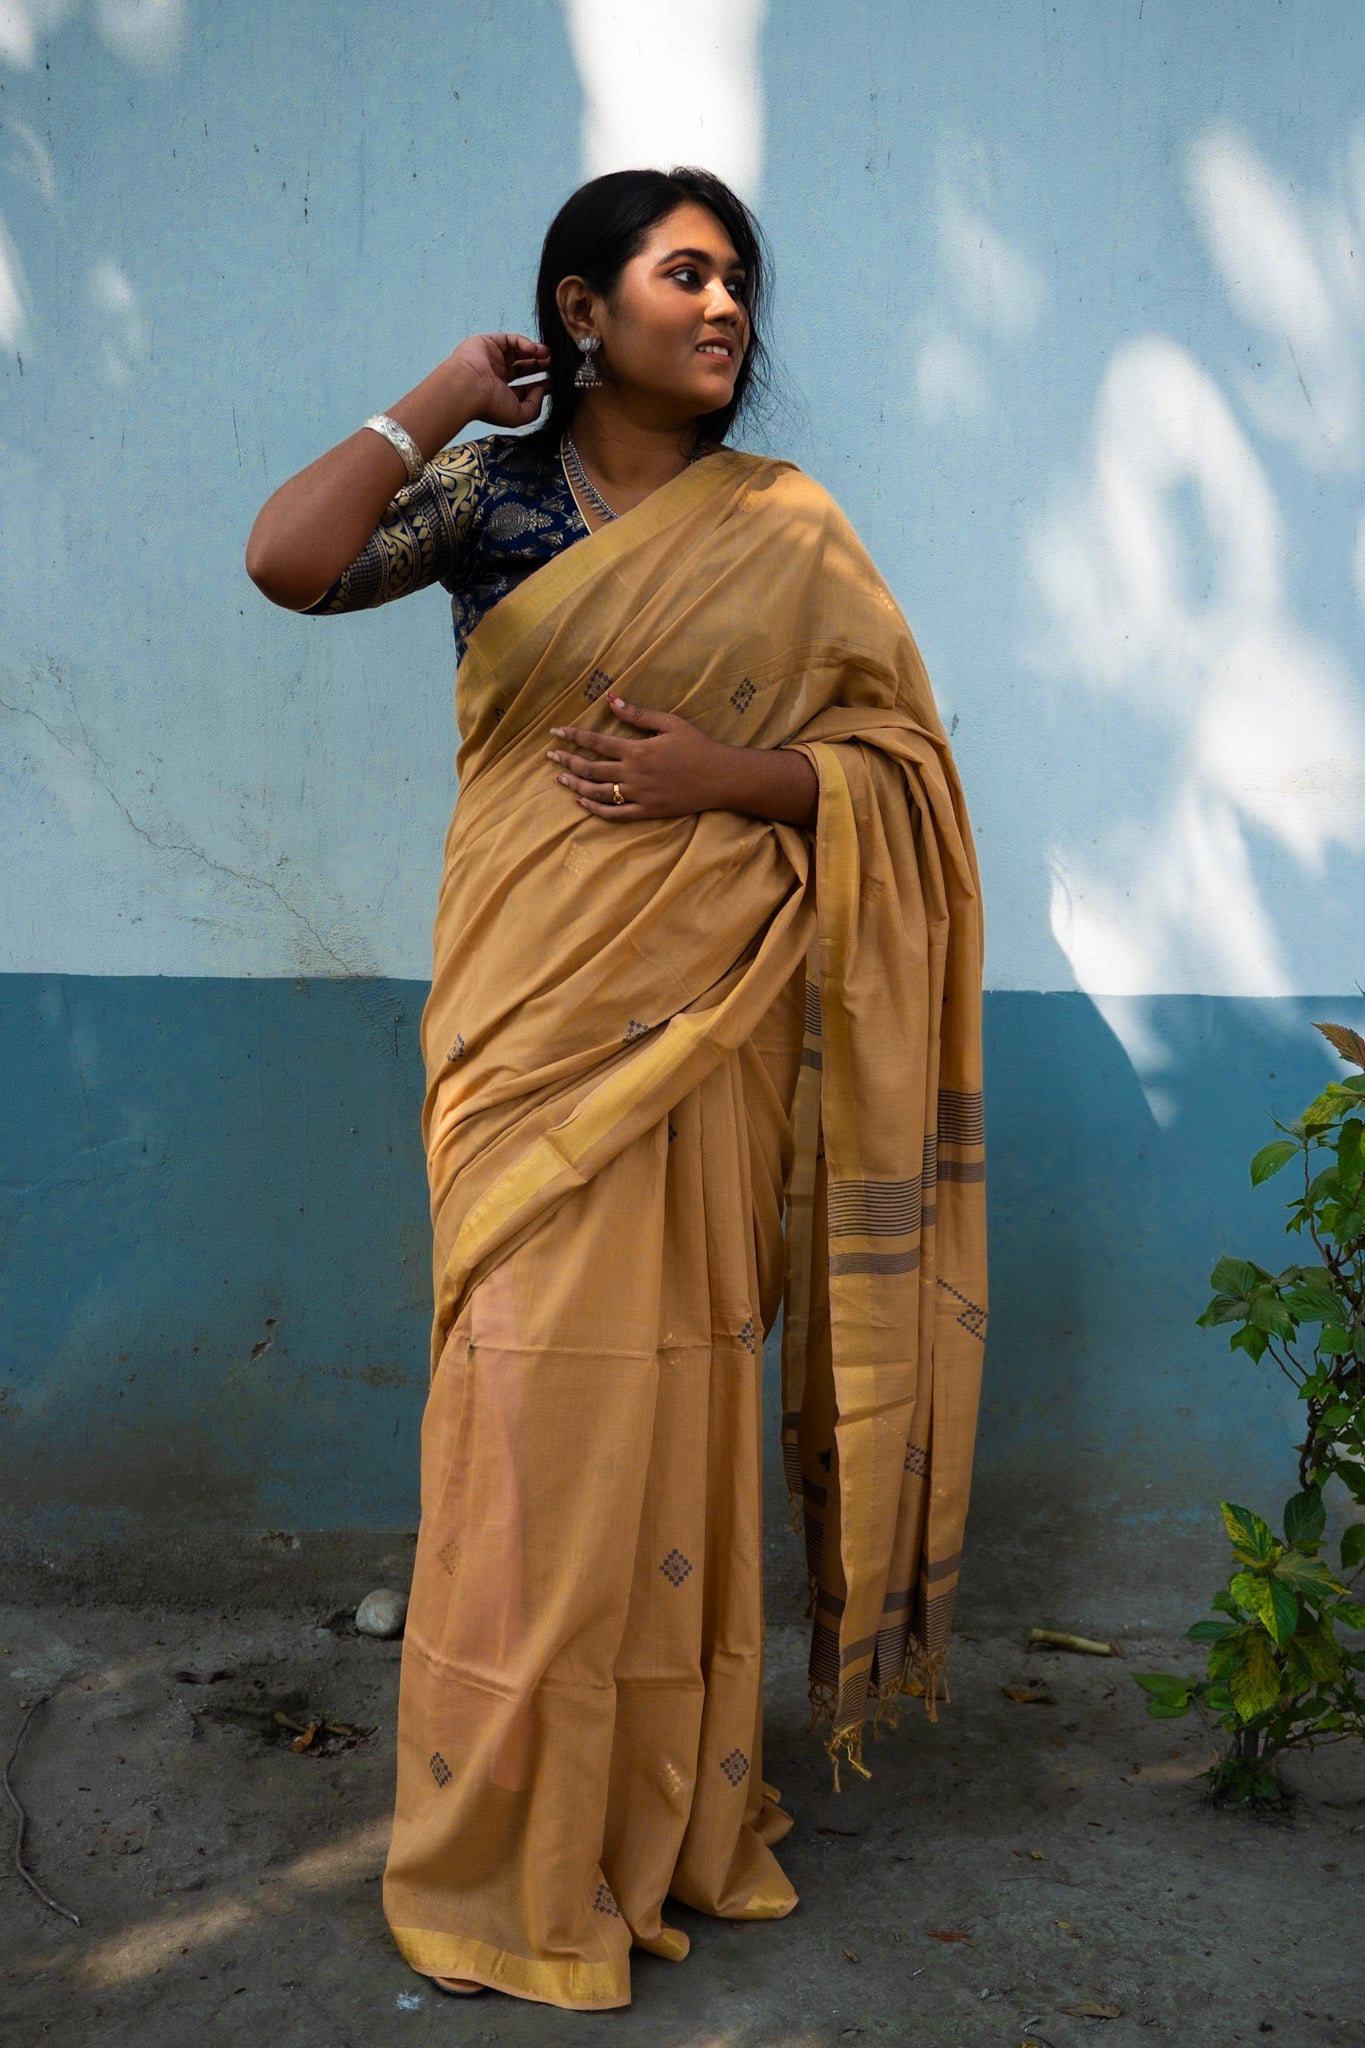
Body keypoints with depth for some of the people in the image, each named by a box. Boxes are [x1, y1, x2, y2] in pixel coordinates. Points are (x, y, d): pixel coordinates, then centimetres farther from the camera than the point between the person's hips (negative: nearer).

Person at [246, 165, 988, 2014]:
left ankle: (674, 1807, 25)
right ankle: (515, 1849, 13)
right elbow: (290, 559, -14)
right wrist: (449, 398, -5)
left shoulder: (786, 530, 8)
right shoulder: (486, 497, 4)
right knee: (539, 1395, -3)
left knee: (679, 1403, 7)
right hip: (539, 1012, -1)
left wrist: (733, 775, -11)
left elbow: (899, 761, 6)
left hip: (710, 1024, 2)